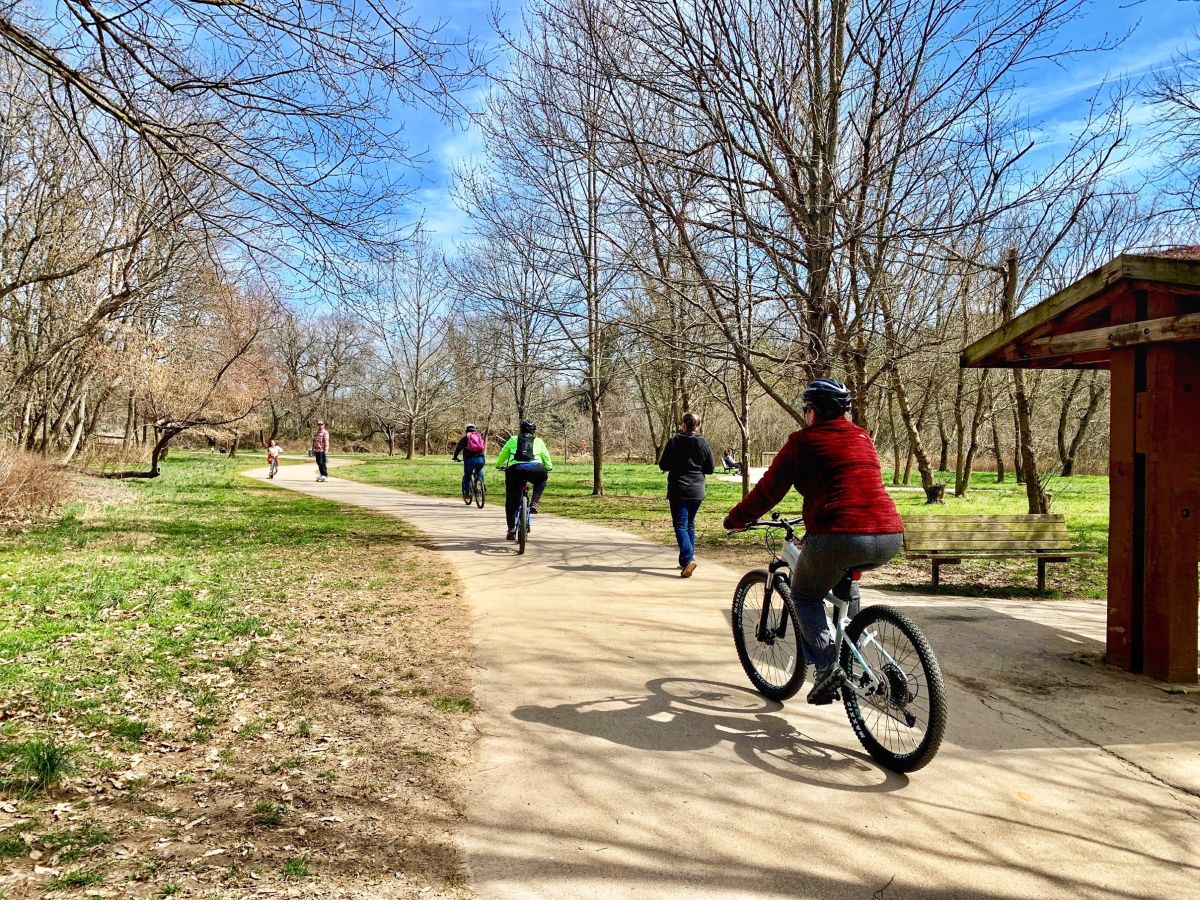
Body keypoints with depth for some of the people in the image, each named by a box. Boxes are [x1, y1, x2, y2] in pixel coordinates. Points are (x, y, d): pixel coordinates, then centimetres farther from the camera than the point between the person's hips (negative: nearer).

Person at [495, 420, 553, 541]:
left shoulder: (513, 440, 23)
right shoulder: (538, 441, 22)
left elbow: (503, 454, 29)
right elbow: (546, 457, 28)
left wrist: (498, 465, 46)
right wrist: (549, 468, 47)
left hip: (514, 469, 1)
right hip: (535, 470, 0)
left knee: (511, 500, 14)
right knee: (541, 480, 34)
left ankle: (511, 528, 11)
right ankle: (534, 503, 13)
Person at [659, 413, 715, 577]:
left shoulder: (674, 442, -9)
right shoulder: (704, 444, -1)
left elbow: (663, 466, -4)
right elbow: (710, 469, 4)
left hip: (678, 491, -4)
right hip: (697, 491, 4)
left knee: (680, 525, -4)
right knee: (690, 524, 17)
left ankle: (688, 559, -21)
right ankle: (688, 559, 20)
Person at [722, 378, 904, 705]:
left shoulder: (804, 440, 4)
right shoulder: (863, 438, 23)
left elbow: (769, 489, 6)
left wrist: (736, 519, 20)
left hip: (838, 536, -6)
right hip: (889, 538, 6)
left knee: (804, 596, 18)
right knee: (845, 580, 36)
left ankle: (827, 666, 0)